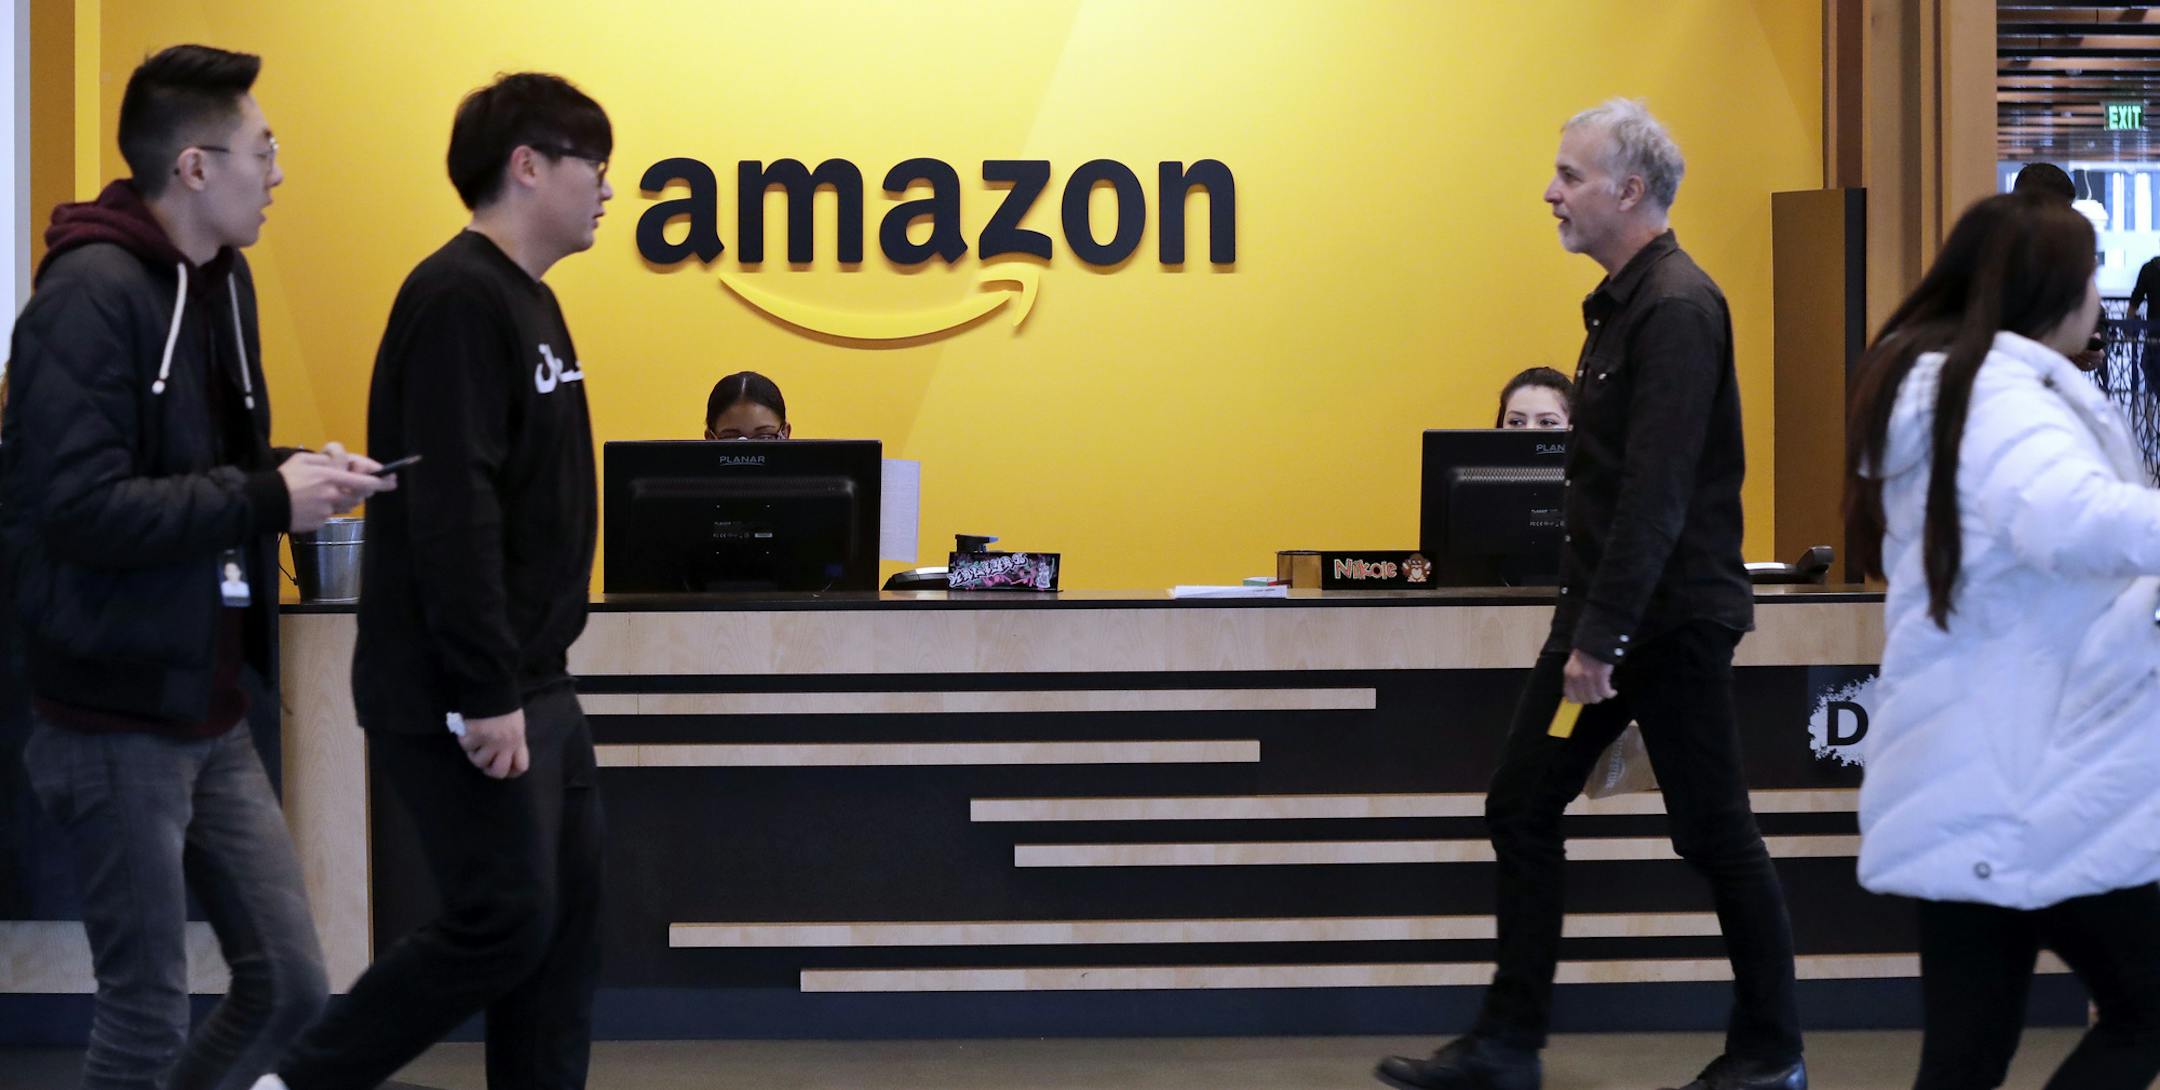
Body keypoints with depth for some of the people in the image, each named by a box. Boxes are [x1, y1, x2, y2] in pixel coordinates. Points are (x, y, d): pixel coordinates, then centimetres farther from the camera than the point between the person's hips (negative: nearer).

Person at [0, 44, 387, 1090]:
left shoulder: (222, 278, 11)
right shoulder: (90, 293, -17)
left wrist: (298, 474, 2)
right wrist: (267, 498, -20)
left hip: (214, 719, 8)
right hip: (119, 721, -8)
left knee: (288, 989, 11)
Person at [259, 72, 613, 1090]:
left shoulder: (528, 299, 15)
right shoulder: (460, 299, -16)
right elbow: (451, 512, -23)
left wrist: (529, 679, 18)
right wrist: (485, 695, -24)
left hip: (533, 687, 10)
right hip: (464, 698, -10)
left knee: (567, 920, 9)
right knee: (504, 924, -6)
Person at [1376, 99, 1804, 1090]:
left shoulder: (1677, 308, -17)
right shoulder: (1623, 302, 13)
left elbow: (1658, 494, -23)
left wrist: (1602, 638, -24)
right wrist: (1581, 624, 18)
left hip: (1670, 618, -10)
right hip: (1605, 611, 10)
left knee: (1714, 835, 1)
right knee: (1520, 811, 8)